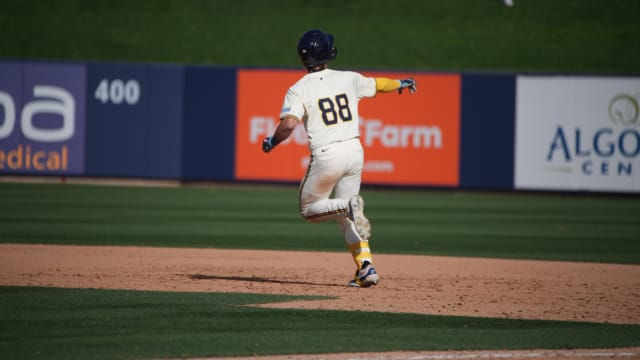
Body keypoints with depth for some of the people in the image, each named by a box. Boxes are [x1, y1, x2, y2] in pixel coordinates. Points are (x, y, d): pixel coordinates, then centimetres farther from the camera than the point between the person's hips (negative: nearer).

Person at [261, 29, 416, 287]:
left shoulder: (299, 89, -5)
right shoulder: (348, 79, 7)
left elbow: (289, 123, -19)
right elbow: (377, 84, 24)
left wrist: (272, 142, 1)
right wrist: (401, 83, 45)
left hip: (326, 156, -4)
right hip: (354, 150, 5)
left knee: (309, 209, 14)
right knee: (347, 216, 16)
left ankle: (350, 206, -15)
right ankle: (366, 267, 2)